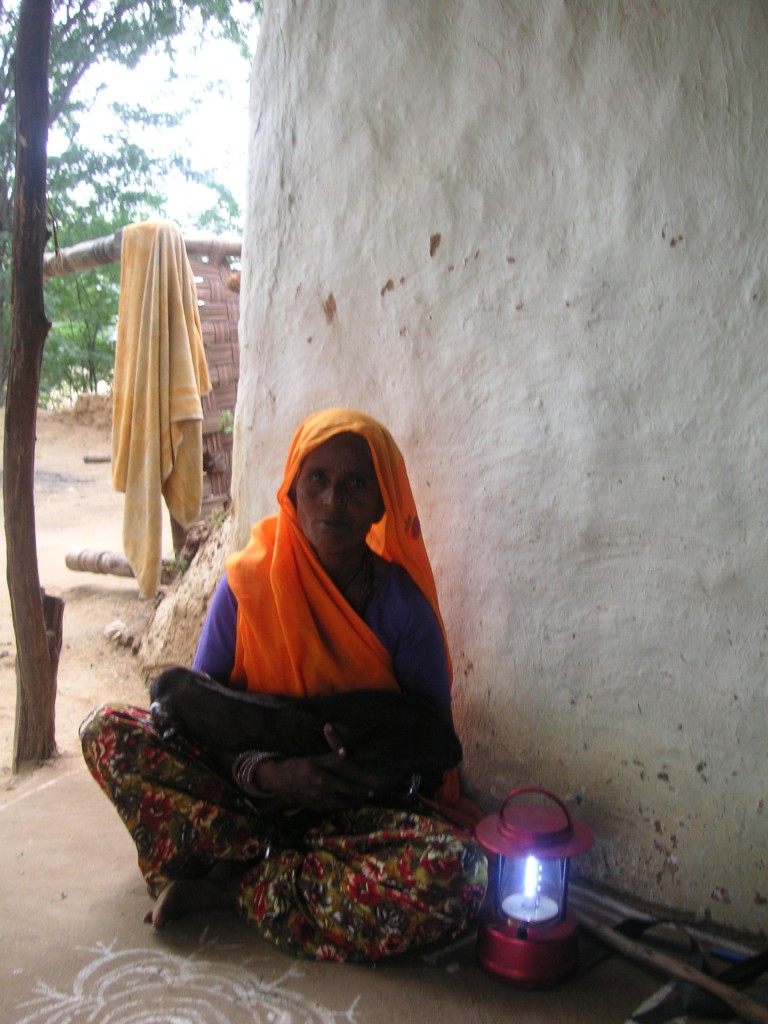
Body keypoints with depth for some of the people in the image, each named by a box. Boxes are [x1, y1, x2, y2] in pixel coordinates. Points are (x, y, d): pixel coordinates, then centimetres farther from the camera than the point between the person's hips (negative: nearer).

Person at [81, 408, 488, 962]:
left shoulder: (404, 604, -8)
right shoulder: (247, 583, -7)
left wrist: (378, 775, -24)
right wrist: (266, 773, -23)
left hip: (360, 812, 0)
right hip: (251, 790, 1)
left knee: (457, 871, -32)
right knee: (108, 731, -19)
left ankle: (234, 883, -17)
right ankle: (281, 870, -18)